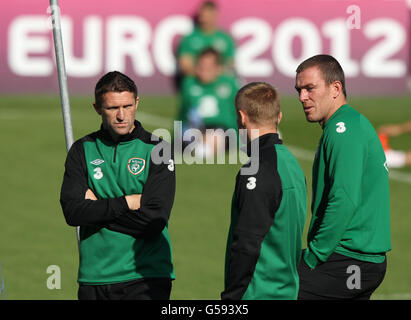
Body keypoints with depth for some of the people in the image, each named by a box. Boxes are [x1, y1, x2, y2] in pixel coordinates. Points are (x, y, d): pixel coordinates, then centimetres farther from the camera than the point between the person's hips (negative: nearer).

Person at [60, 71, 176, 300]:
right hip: (94, 279, 3)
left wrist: (97, 209, -6)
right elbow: (72, 212, -5)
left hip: (145, 279, -3)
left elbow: (153, 221, -10)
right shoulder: (83, 150, 9)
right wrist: (127, 202, -10)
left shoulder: (156, 150, 0)